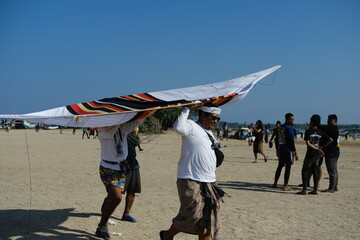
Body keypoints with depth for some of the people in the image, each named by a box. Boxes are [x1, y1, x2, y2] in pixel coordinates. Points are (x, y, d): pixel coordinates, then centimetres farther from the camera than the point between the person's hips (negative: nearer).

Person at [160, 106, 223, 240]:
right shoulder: (191, 126, -8)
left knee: (208, 220, 6)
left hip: (208, 182, 8)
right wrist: (186, 109, -19)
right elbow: (178, 128, -31)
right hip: (191, 181, -8)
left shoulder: (209, 133, 19)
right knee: (191, 215, -3)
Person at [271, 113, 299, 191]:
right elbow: (292, 142, -16)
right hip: (288, 150, -8)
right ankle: (285, 186, -2)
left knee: (280, 167, 16)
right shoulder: (289, 128, -14)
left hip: (281, 149, 8)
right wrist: (295, 153, -13)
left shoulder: (280, 127, 11)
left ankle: (275, 183, 21)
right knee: (288, 168, -3)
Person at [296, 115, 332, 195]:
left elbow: (308, 144, -16)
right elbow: (330, 140, 1)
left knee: (305, 170, 1)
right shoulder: (321, 132, 5)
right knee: (315, 171, 12)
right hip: (317, 155, 5)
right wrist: (321, 147, 2)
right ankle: (315, 190, 13)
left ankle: (304, 190, -4)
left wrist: (317, 149, -11)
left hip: (310, 153, -5)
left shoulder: (308, 131, -8)